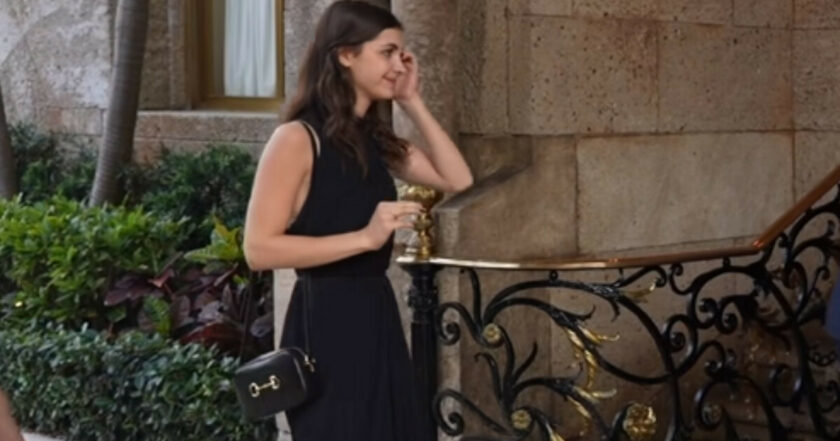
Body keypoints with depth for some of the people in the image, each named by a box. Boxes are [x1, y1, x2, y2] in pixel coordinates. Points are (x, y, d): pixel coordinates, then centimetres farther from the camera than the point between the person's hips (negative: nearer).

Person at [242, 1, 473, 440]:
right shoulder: (298, 139, -13)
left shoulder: (374, 140, 12)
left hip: (376, 316, 8)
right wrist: (364, 237, -23)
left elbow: (457, 179, 7)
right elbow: (259, 248, -19)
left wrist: (412, 103, 4)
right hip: (327, 321, -8)